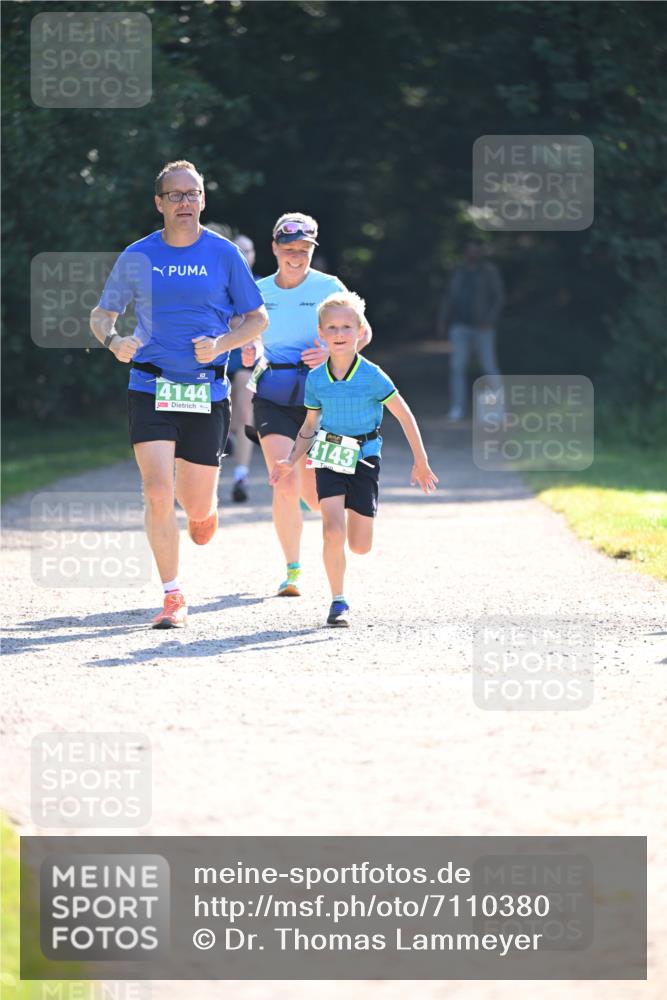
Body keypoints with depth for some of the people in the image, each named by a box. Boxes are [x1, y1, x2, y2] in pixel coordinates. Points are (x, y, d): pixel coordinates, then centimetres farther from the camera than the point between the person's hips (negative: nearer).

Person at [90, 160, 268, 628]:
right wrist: (114, 340, -11)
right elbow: (101, 314, 11)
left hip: (208, 393, 0)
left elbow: (258, 318, 8)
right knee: (158, 493, -15)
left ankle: (204, 506, 44)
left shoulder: (224, 254, 2)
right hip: (151, 390, 0)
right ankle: (173, 596, -3)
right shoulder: (137, 256, 3)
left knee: (197, 506, 4)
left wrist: (221, 344, -10)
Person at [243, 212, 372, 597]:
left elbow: (363, 333, -2)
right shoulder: (259, 291, 5)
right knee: (286, 486, -15)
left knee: (312, 493, 2)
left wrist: (332, 352, -20)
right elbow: (251, 345, 13)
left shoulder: (328, 287, -2)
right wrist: (249, 354, -11)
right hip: (273, 396, 1)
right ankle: (293, 570, -1)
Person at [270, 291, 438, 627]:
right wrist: (291, 461, -2)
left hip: (363, 460, -1)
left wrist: (420, 461, -2)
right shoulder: (316, 379, -3)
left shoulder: (371, 376, -12)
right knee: (333, 532, -16)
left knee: (360, 546, 0)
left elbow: (404, 416, -5)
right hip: (329, 460, 1)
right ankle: (338, 602, -1)